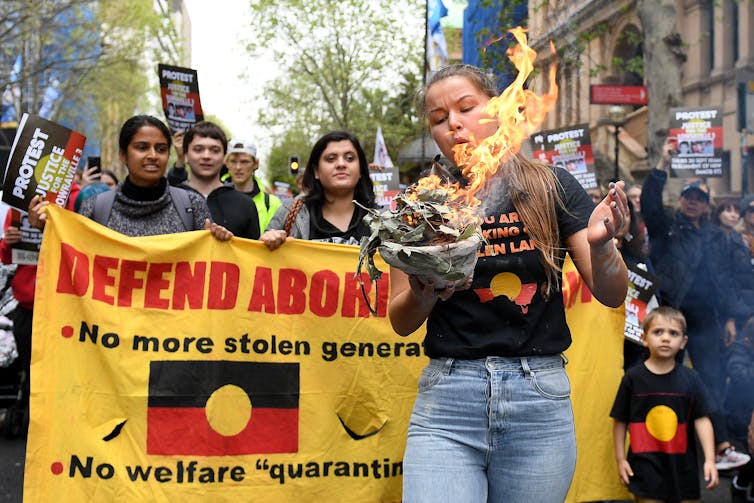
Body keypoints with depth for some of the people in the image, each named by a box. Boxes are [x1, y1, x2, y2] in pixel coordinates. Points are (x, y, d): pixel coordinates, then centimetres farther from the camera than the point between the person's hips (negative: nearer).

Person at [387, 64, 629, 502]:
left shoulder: (551, 187, 3)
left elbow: (612, 295, 2)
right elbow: (401, 323, 6)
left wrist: (600, 245, -19)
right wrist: (424, 292, -16)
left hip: (539, 401, 0)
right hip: (447, 400, 0)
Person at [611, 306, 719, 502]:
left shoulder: (691, 379, 1)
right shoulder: (633, 378, -3)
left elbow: (702, 420, -1)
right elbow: (620, 421, 2)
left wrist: (710, 460, -8)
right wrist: (620, 459, 1)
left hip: (682, 465, 2)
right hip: (645, 463, -2)